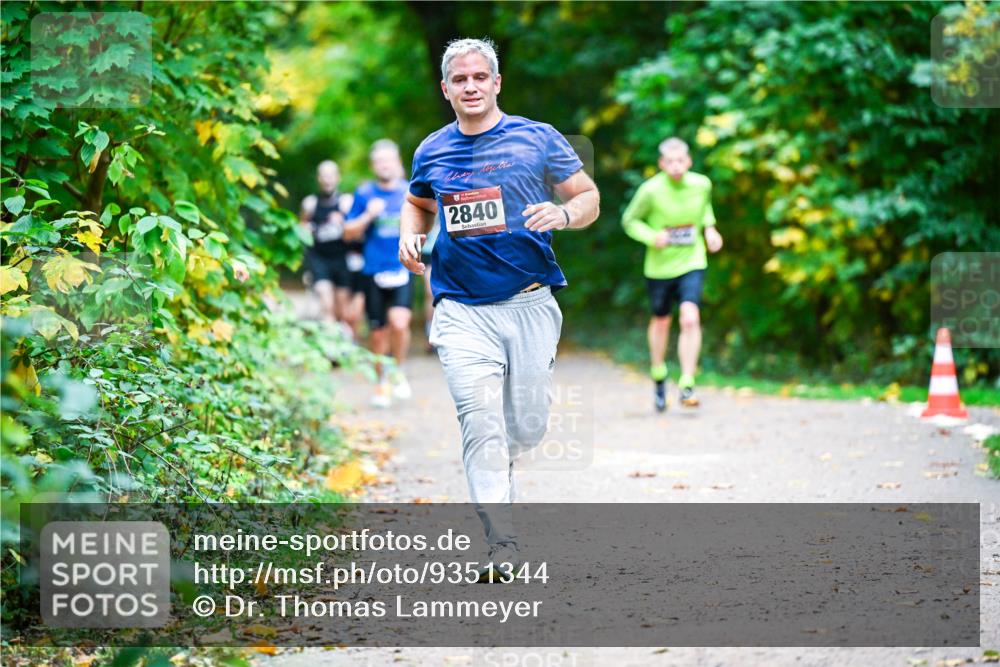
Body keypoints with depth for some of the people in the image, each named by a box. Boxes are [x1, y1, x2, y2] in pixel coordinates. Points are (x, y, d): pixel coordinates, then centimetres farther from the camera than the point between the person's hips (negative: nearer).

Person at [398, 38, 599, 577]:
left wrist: (563, 215, -17)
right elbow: (417, 204, 28)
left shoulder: (537, 139, 2)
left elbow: (589, 197, 5)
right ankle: (501, 542, -17)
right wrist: (409, 236, 7)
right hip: (462, 309, 0)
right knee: (480, 418, -16)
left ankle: (497, 468, 41)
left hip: (529, 305, 0)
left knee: (528, 427, 5)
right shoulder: (431, 153, 9)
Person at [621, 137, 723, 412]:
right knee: (661, 321, 17)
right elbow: (630, 220, -4)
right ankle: (658, 376, 42)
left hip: (692, 263, 0)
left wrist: (709, 228, 0)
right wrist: (651, 237, -21)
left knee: (690, 318, -19)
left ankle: (687, 385, -13)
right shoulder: (650, 190, -17)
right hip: (659, 266, 0)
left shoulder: (701, 185, -7)